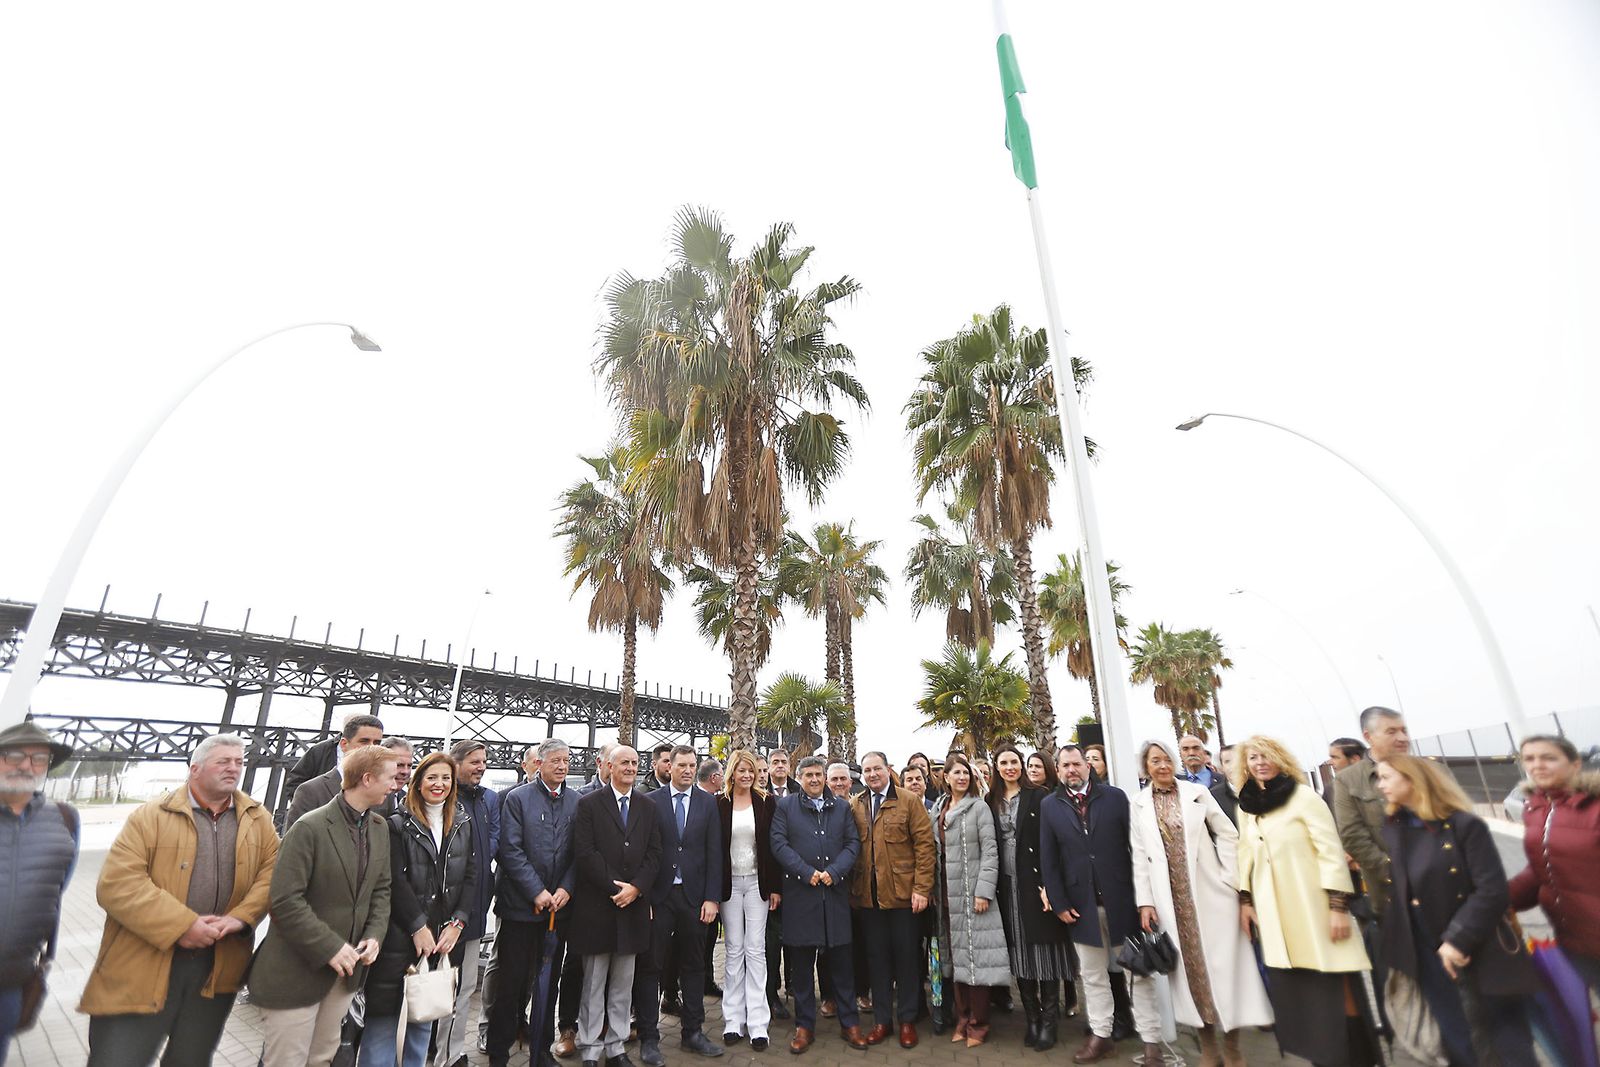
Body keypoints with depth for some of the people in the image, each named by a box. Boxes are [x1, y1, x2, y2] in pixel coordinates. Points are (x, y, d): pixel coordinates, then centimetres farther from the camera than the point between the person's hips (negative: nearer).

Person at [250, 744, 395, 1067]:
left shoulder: (380, 828, 5)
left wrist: (375, 935, -6)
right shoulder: (310, 827, -18)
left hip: (346, 969, 7)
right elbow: (285, 900, -20)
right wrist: (330, 947, -21)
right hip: (298, 972, -7)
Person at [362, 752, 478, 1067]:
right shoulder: (399, 823, -7)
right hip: (401, 934, -4)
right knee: (384, 1014, 0)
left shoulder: (463, 823, 6)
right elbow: (396, 880, -12)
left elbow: (471, 876, 3)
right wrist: (419, 927, -14)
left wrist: (457, 923, -6)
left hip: (445, 936, 4)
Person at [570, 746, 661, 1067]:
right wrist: (614, 888, -14)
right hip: (596, 906, -3)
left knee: (623, 984, 12)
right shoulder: (589, 804, -3)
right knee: (594, 985, 7)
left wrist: (636, 887, -10)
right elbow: (584, 852, -11)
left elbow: (654, 853, 5)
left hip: (633, 905, 3)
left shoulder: (648, 807, 9)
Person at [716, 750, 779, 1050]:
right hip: (729, 883, 0)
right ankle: (733, 1021, 18)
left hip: (757, 882, 0)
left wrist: (775, 887, -3)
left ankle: (757, 1023, 9)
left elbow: (773, 846, 0)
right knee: (734, 951, 8)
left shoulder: (766, 803, -1)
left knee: (755, 950, 2)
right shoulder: (719, 804, -1)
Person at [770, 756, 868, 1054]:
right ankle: (805, 1026, 22)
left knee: (842, 960, 9)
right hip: (800, 892, -1)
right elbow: (779, 844, -6)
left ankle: (849, 1023, 23)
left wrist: (833, 872, -11)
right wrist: (808, 873, -13)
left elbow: (853, 843, 4)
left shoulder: (842, 806, 9)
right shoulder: (785, 806, 2)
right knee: (802, 963, 8)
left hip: (835, 892, 2)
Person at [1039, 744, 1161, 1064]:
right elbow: (1048, 860, 2)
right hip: (1081, 904, 2)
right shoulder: (1049, 807, 1)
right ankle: (1101, 1035, 25)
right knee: (1092, 975, 12)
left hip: (1121, 899, -1)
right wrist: (1059, 903, -3)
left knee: (1137, 971, 8)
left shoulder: (1115, 797, -1)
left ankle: (1150, 1038, 20)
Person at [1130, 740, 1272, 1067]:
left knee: (1223, 963, 3)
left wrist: (1233, 879, -6)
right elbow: (1140, 857, 1)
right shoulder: (1139, 805, 1)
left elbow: (1228, 834, 1)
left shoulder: (1197, 792, -1)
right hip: (1170, 900, 1)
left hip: (1210, 892, -1)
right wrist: (1145, 902, -2)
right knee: (1190, 967, 8)